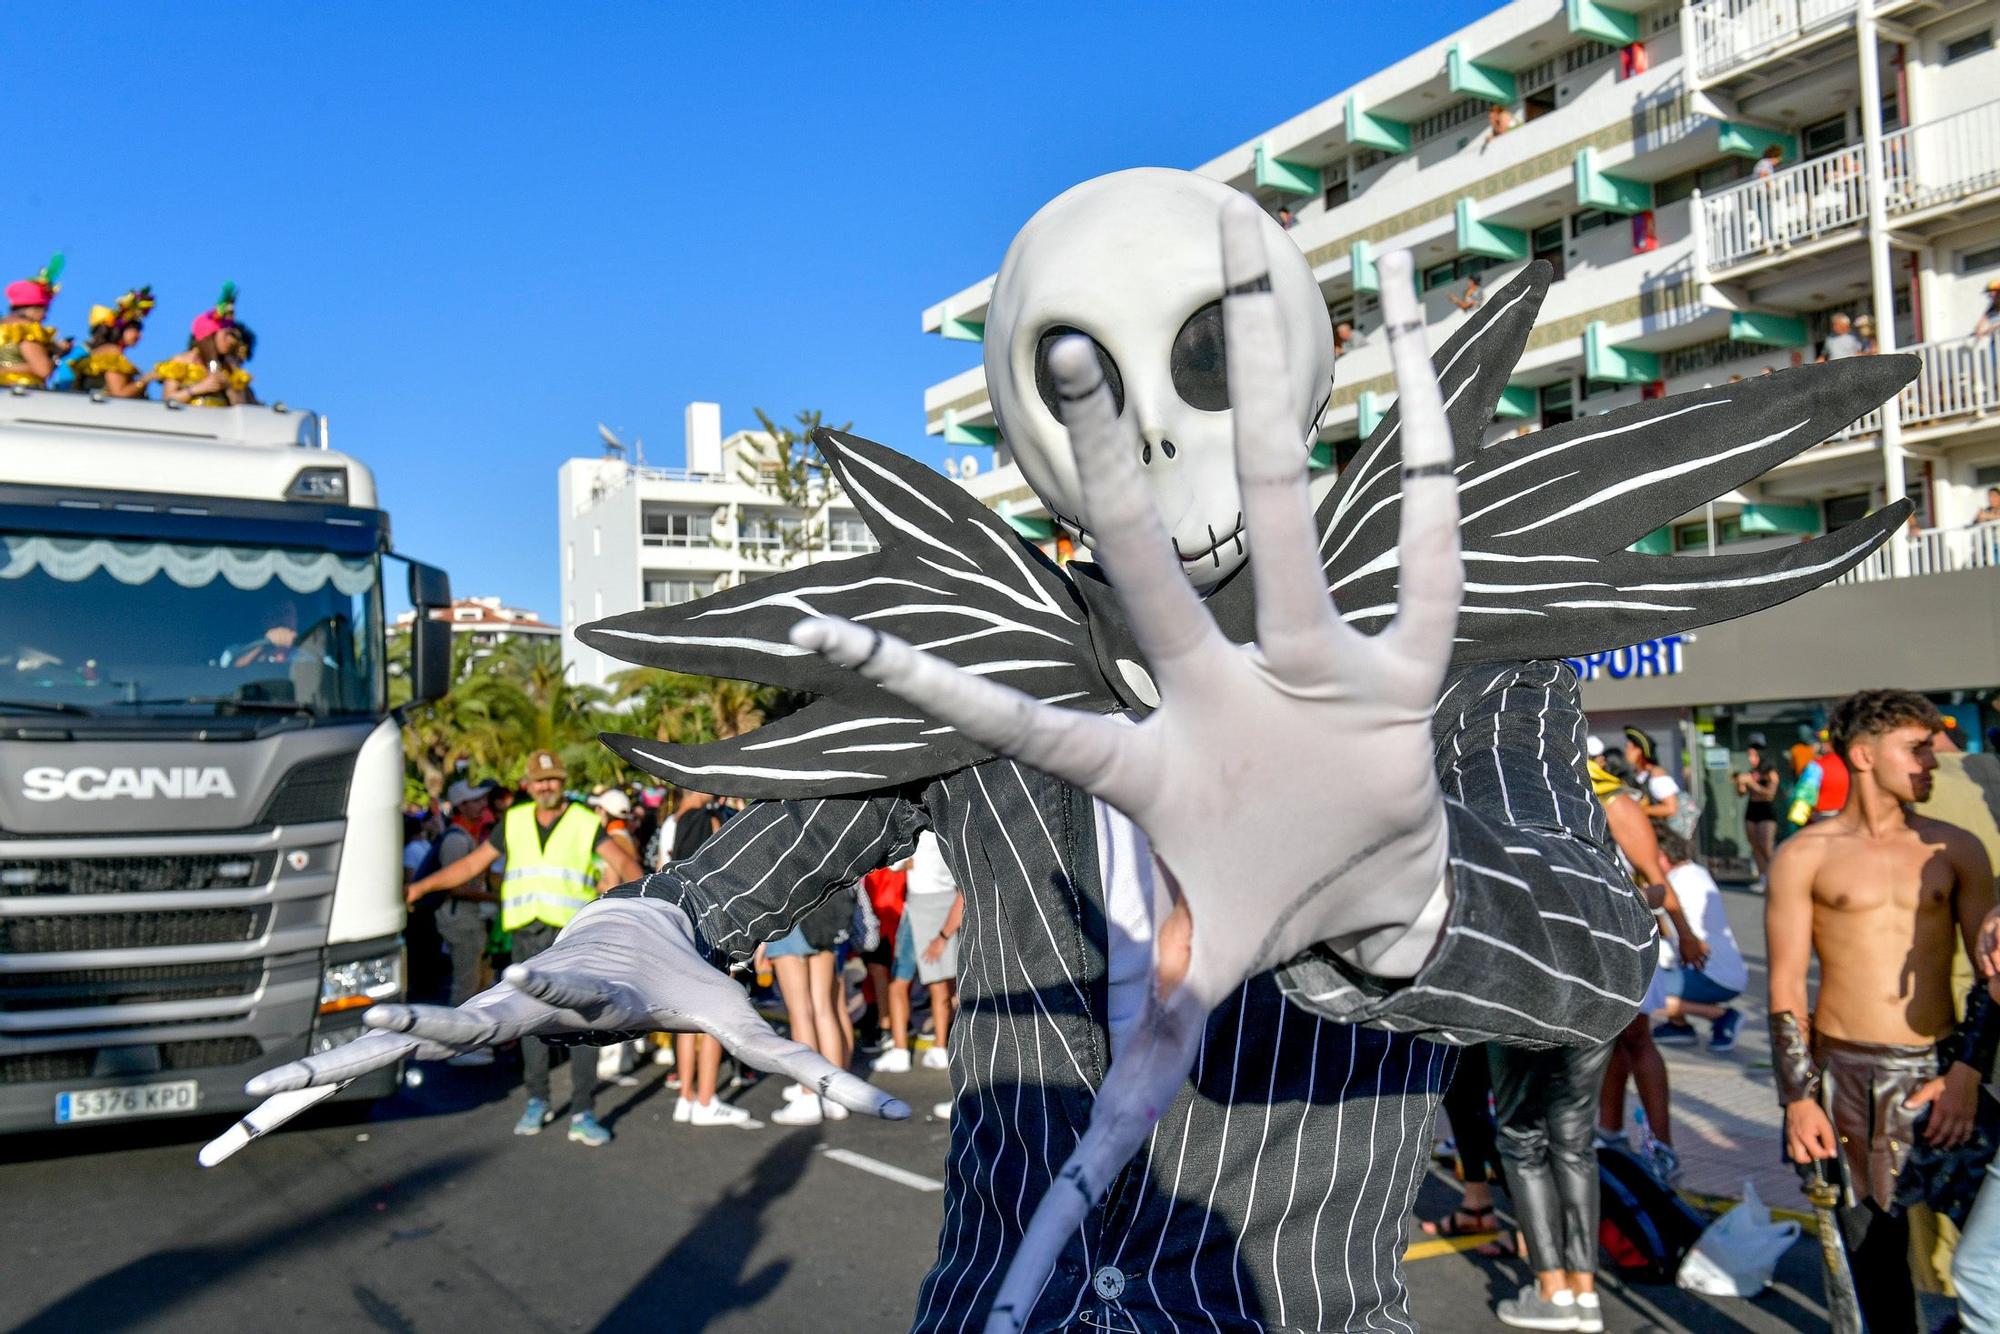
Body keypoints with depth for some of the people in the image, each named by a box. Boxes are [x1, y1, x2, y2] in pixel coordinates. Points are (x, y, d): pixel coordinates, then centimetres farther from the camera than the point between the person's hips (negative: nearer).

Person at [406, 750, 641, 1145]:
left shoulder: (586, 823, 2)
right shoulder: (513, 823, 10)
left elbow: (626, 865, -7)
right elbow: (471, 864, 15)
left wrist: (625, 878, -30)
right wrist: (420, 887, 11)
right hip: (527, 938, 3)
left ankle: (583, 1113, -4)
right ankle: (537, 1101, 25)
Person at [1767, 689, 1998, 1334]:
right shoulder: (1804, 856, 1)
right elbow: (1785, 986, 0)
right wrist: (1796, 1096, -5)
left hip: (1935, 1071, 1)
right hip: (1844, 1074, -1)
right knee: (1870, 1245, 4)